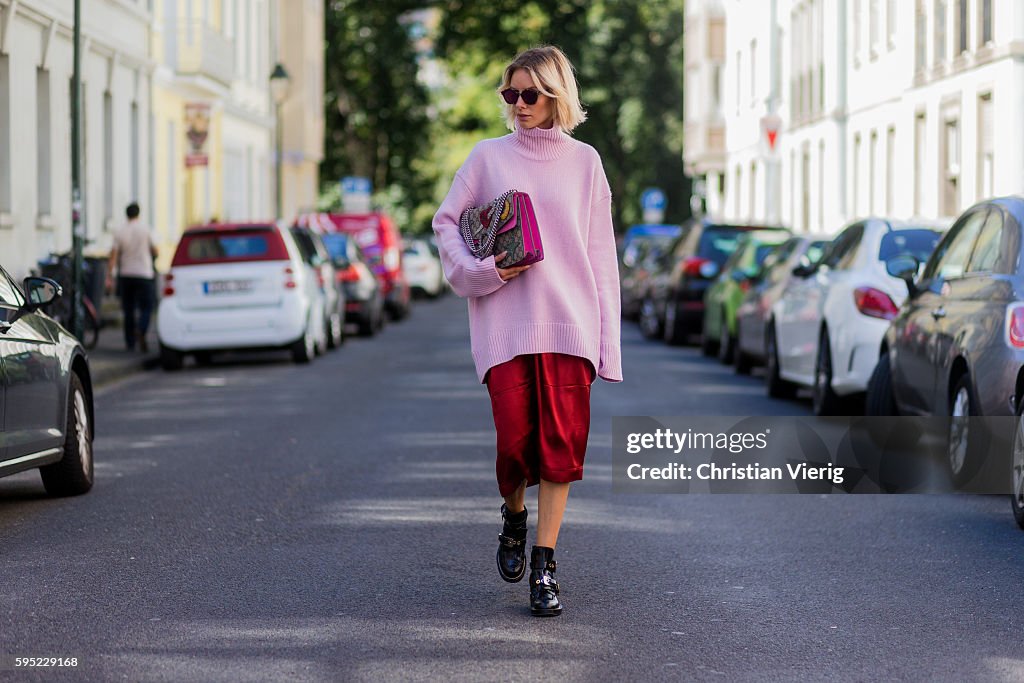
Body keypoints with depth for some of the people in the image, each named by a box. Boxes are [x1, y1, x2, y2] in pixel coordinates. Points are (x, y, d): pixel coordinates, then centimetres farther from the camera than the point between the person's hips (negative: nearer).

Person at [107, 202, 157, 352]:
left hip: (125, 274, 2)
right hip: (144, 273, -2)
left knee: (128, 310, 9)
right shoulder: (145, 229, -4)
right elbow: (154, 251, 2)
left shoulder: (119, 232, 0)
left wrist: (109, 274, -5)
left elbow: (114, 254, -6)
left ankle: (130, 343, 10)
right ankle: (141, 330, -28)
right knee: (146, 308, 0)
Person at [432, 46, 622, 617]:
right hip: (505, 320, 0)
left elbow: (601, 252, 10)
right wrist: (480, 272, -7)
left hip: (569, 320, 1)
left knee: (562, 439, -5)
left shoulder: (584, 161, 10)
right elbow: (446, 222, 11)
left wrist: (608, 337, 4)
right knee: (515, 438, -7)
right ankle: (514, 517, 25)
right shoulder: (489, 157, 9)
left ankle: (545, 564, 3)